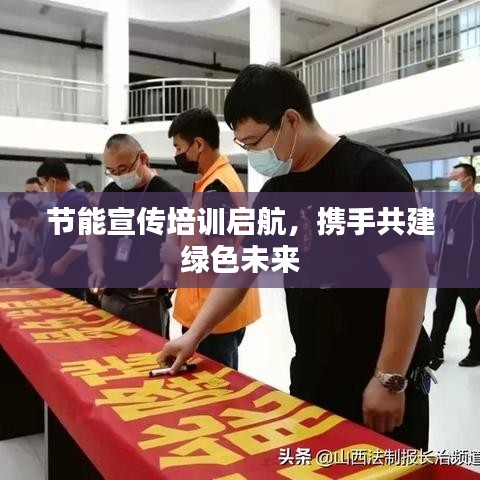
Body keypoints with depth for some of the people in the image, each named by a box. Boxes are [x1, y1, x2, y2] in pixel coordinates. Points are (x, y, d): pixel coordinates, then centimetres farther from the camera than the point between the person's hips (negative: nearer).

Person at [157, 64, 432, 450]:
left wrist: (390, 380, -18)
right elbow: (240, 269, 9)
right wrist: (193, 336, 3)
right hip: (310, 379, 6)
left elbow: (411, 276, -18)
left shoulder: (373, 175, -16)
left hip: (382, 383, -6)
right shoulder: (275, 192, 4)